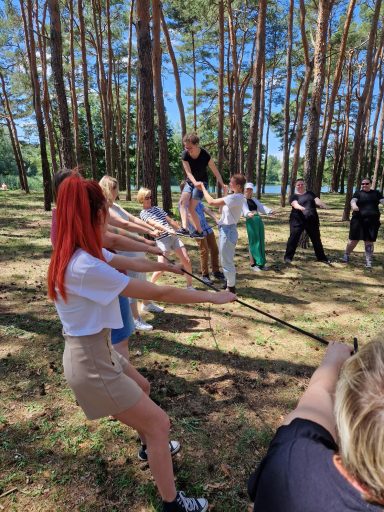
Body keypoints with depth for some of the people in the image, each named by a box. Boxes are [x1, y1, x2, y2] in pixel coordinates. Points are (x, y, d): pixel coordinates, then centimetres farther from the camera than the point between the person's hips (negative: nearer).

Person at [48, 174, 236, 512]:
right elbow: (158, 294, -27)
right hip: (90, 361, -10)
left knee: (141, 387, 31)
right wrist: (212, 297, -17)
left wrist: (169, 265, 18)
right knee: (158, 422, 3)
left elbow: (131, 262, 8)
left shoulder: (83, 252, -3)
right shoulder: (86, 266, -31)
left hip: (94, 349, 10)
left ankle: (151, 447, 55)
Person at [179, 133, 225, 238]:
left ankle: (199, 231, 0)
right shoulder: (185, 155, -14)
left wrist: (223, 186, -15)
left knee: (191, 207, -13)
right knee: (182, 201, -20)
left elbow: (216, 172, -16)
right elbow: (188, 172, -21)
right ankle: (185, 228, -27)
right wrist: (195, 182, -40)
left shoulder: (205, 155, -22)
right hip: (190, 181, 4)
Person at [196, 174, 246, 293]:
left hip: (228, 230, -10)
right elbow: (223, 209, 20)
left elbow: (211, 202, -26)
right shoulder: (237, 197, 9)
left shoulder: (235, 197, -23)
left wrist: (203, 187, -15)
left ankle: (231, 287, 16)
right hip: (226, 229, 10)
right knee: (226, 260, 22)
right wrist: (225, 193, 19)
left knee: (226, 261, 2)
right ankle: (229, 283, 36)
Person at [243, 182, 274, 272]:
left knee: (261, 242, 9)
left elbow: (262, 206, 11)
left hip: (259, 221, 7)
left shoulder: (254, 200, 22)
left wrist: (270, 211, -8)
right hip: (250, 221, -7)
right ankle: (253, 264, 0)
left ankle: (261, 263, 17)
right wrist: (248, 213, -41)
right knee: (253, 242, -6)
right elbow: (244, 208, -19)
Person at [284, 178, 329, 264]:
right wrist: (300, 207, -39)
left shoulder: (310, 193, 15)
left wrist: (323, 204, -23)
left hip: (312, 220, 4)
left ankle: (321, 257, 23)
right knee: (293, 237, -10)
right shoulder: (294, 196, 3)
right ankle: (288, 257, -2)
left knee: (316, 238, 11)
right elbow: (295, 204, -17)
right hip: (297, 220, -3)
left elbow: (317, 200, -1)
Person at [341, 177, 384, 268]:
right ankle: (346, 255, 22)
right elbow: (353, 200, -14)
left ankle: (368, 262, 10)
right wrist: (354, 205, -37)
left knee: (369, 242, 3)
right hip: (359, 220, -1)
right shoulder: (358, 193, 5)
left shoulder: (376, 193, 12)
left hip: (373, 221, 2)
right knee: (354, 240, 1)